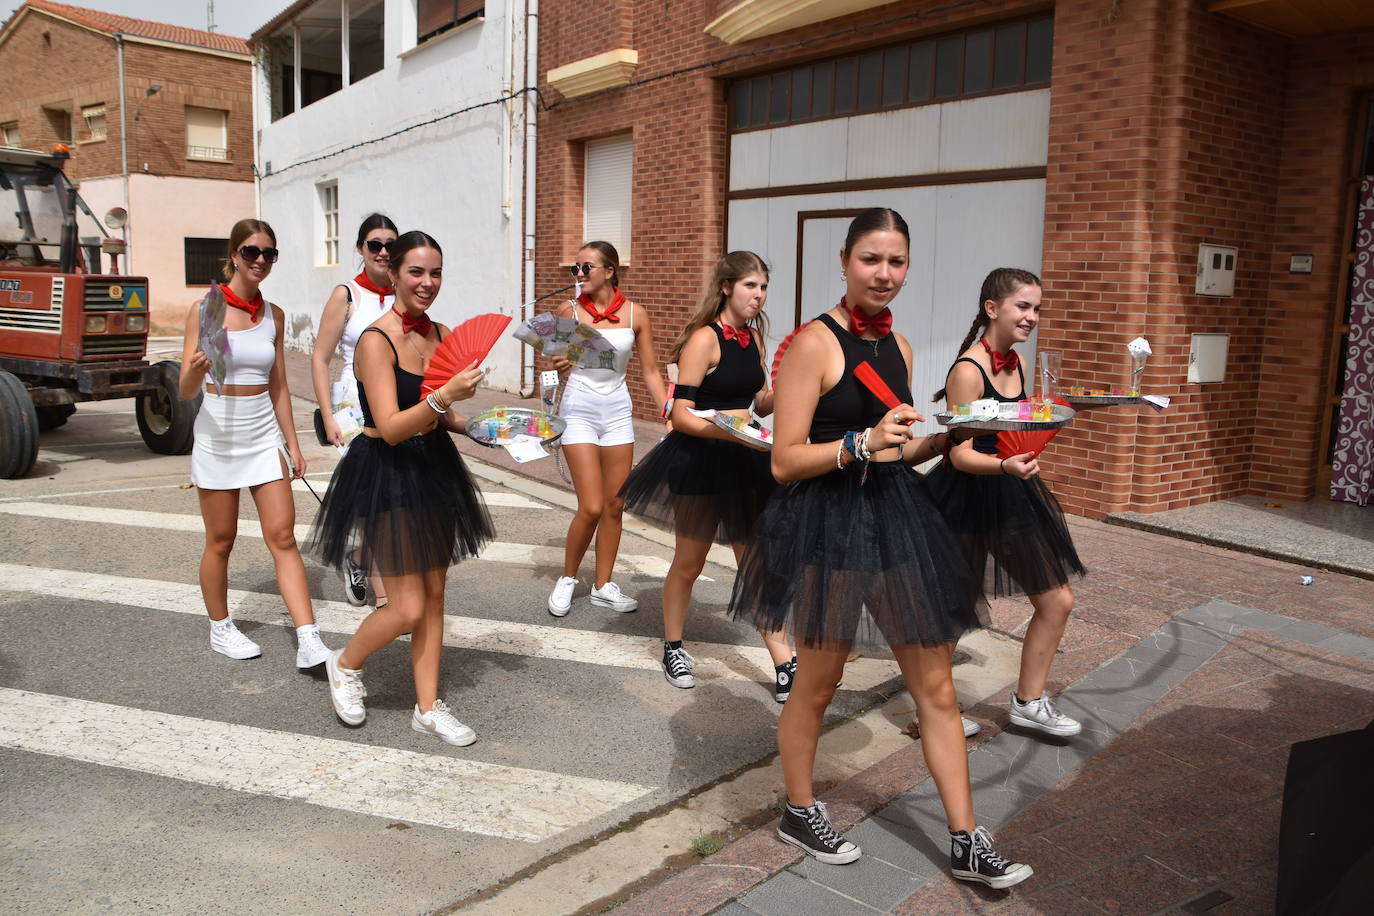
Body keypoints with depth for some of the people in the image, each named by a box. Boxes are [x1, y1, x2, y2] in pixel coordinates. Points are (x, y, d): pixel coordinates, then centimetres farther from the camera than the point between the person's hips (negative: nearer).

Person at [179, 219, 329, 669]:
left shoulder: (273, 315, 6)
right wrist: (196, 369, -31)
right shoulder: (205, 310, -7)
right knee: (221, 540, 8)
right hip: (219, 431, -3)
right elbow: (186, 391, -8)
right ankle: (220, 628, 28)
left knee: (283, 535, -2)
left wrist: (292, 443, 11)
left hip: (264, 431, 3)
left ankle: (309, 641, -4)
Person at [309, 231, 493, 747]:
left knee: (433, 596, 11)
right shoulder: (377, 341, -16)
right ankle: (345, 665, 26)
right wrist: (445, 396, -34)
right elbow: (391, 428, -23)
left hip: (434, 470, 7)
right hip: (386, 476, -7)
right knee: (408, 608, -4)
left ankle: (428, 708, 24)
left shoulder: (441, 335, 6)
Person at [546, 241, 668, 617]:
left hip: (617, 410, 3)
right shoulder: (569, 311, -2)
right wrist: (559, 364, -16)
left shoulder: (636, 314, 1)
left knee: (615, 506, 7)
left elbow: (651, 372, 5)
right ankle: (567, 579, 14)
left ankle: (603, 585, 21)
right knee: (591, 507, -9)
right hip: (579, 408, -3)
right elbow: (558, 364, 7)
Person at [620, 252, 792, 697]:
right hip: (699, 460, -6)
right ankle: (674, 648, 31)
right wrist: (727, 429, -31)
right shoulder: (705, 338, -15)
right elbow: (680, 415, -18)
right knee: (688, 562, 10)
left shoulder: (753, 337, 7)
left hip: (742, 462, 6)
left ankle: (784, 666, 11)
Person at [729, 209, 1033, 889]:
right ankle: (800, 814, 35)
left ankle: (967, 845, 23)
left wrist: (946, 437, 4)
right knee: (816, 685, 11)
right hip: (826, 524, -7)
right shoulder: (814, 342, -12)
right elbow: (785, 461, -16)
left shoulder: (898, 346, 10)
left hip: (897, 517, 7)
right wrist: (861, 443, -26)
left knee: (937, 688, 10)